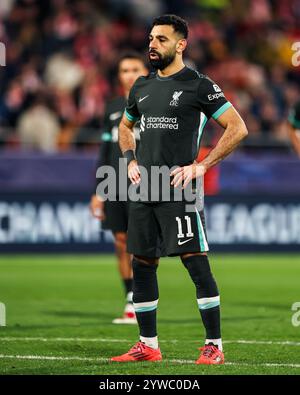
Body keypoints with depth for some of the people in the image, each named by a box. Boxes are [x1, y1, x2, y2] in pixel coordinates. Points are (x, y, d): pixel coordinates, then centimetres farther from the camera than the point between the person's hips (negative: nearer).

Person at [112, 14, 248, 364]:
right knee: (142, 264, 9)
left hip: (178, 189, -7)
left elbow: (237, 128, -7)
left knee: (196, 263, -9)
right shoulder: (142, 86, 15)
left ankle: (214, 346, -4)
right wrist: (131, 161, 14)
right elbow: (125, 126, 32)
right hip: (143, 190, 7)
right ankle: (148, 345, 19)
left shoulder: (198, 85, -5)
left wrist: (202, 166, -11)